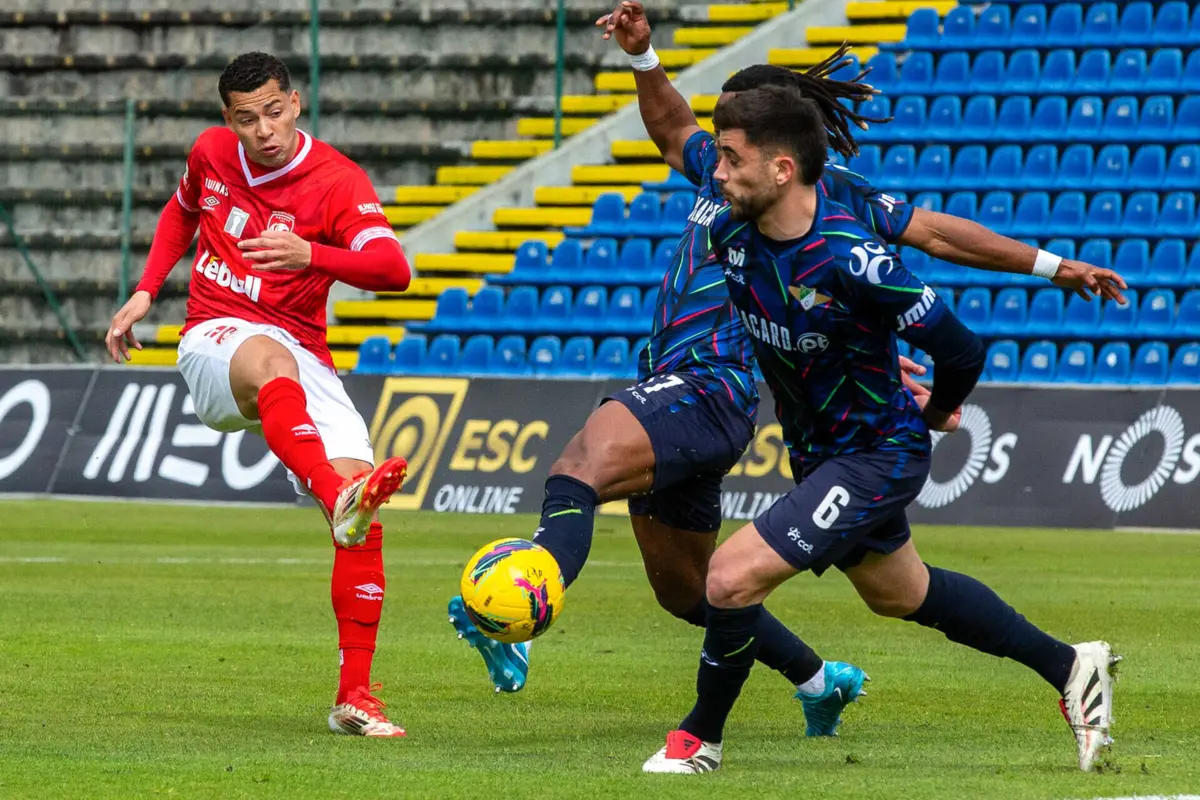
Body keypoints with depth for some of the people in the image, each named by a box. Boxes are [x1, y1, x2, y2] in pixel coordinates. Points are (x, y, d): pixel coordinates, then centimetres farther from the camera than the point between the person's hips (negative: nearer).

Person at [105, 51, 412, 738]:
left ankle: (356, 697, -8)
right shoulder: (211, 153, 7)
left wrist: (310, 255, -41)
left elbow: (393, 270, -24)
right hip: (215, 341, 0)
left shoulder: (338, 181, -7)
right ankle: (338, 497, -70)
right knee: (270, 359, -41)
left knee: (365, 521, -17)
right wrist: (146, 291, 21)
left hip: (305, 361, 0)